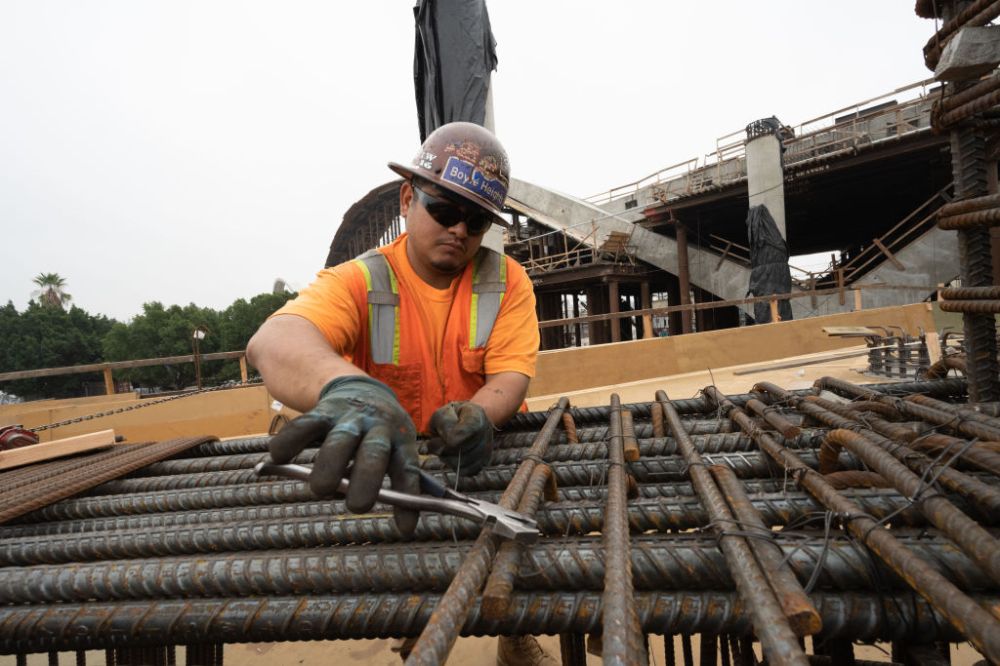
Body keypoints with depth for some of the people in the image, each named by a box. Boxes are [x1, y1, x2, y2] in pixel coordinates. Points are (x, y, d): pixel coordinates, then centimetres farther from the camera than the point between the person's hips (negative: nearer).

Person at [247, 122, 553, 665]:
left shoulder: (507, 281, -6)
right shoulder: (360, 282, -15)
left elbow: (513, 376, -13)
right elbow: (272, 340, -33)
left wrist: (478, 415, -37)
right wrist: (349, 387, -55)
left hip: (490, 458, 2)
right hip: (393, 459, -1)